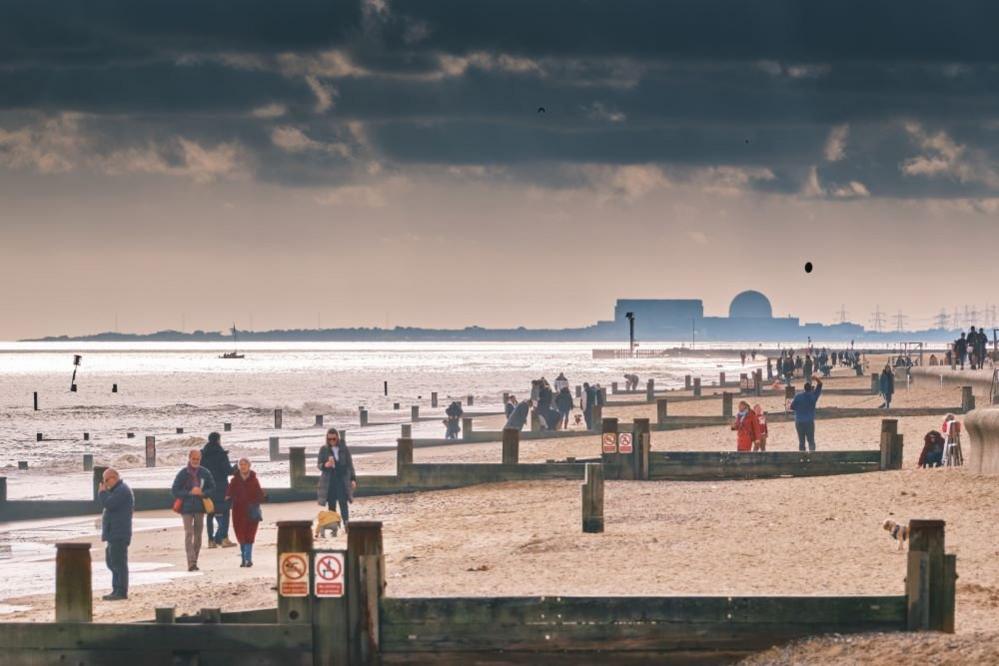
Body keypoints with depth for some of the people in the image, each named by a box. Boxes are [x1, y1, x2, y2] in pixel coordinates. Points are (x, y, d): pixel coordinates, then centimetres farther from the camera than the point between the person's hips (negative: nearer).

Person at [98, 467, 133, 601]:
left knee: (118, 563, -10)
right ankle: (117, 590, 19)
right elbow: (107, 505, 24)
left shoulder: (122, 491, -13)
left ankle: (121, 592, -10)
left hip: (119, 534, -11)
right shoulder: (117, 490, 21)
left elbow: (108, 504, -20)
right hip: (114, 533, 11)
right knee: (111, 562, 14)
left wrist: (102, 492, -7)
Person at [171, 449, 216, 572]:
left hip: (200, 508, 3)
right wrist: (190, 493, -16)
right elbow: (174, 491, -5)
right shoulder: (182, 474, -3)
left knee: (198, 535, 6)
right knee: (189, 534, -14)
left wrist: (202, 493, -12)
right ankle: (191, 562, -21)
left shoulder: (205, 473, 4)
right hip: (187, 508, -3)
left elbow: (212, 489, 9)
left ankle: (194, 561, 15)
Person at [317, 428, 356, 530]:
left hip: (342, 480, -1)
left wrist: (353, 479, 2)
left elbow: (350, 464, 9)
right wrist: (326, 465, -18)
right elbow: (318, 464, 6)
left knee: (343, 502, -14)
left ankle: (346, 524, -21)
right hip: (329, 481, 1)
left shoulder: (344, 449, 5)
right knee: (331, 505, 1)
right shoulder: (324, 450, 6)